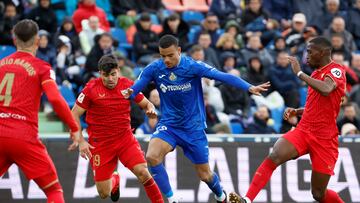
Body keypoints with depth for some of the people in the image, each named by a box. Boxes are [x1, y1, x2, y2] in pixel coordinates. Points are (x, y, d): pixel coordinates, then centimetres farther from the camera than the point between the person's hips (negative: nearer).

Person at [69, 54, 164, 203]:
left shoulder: (128, 85, -3)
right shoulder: (91, 89, -10)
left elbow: (146, 104, 9)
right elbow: (74, 115, -4)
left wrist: (151, 110, -16)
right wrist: (80, 141, -12)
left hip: (125, 139, 1)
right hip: (100, 143, -1)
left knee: (142, 172, -23)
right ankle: (114, 180, 37)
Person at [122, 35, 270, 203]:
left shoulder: (193, 66, -18)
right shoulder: (154, 69, -10)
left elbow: (223, 76, -26)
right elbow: (135, 87, -9)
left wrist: (249, 87, -39)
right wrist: (128, 93, -35)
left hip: (193, 127, -1)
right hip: (168, 125, 1)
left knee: (205, 175, 7)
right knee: (151, 157, -27)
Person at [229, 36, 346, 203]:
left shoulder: (336, 70, -9)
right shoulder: (316, 73, 15)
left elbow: (326, 89, -32)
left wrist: (299, 73, -23)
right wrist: (296, 112, 10)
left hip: (324, 139, -6)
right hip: (303, 131, 6)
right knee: (274, 157, -23)